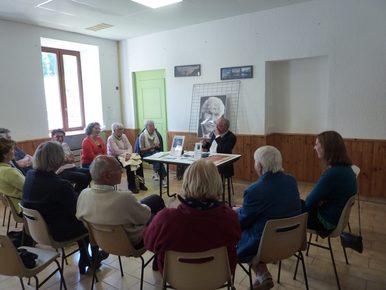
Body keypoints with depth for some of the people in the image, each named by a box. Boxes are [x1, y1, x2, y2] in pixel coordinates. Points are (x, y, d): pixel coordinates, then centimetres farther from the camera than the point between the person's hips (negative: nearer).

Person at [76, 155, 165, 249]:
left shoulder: (83, 194, -23)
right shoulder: (124, 198, -42)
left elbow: (79, 217, -1)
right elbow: (145, 216, -22)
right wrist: (141, 206, 3)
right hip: (132, 242, -5)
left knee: (155, 199, 18)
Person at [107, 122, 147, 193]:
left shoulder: (123, 136, 11)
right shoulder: (110, 139, -9)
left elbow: (130, 147, 1)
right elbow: (117, 151, -19)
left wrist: (128, 154, -18)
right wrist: (127, 152, -13)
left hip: (125, 156, 6)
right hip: (115, 158, -6)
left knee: (139, 162, -18)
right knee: (129, 164, -31)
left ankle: (141, 183, -8)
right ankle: (131, 186, -17)